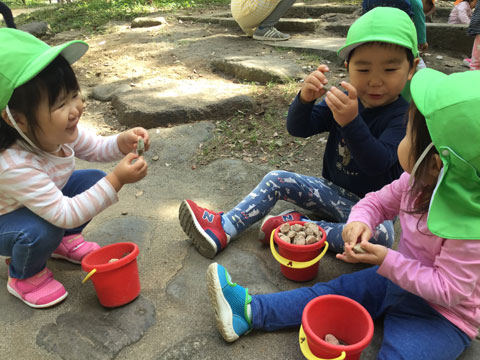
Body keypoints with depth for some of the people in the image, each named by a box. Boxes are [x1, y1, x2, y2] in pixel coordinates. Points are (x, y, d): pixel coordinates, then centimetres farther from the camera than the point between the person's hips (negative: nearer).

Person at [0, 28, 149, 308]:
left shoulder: (63, 131, -20)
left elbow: (94, 149, -2)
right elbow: (64, 214, -40)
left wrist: (122, 142, -25)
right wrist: (117, 180, -47)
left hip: (45, 198, 7)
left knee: (94, 180, -11)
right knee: (41, 232, -36)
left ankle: (65, 240, 12)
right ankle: (25, 276, 0)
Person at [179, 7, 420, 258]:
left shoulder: (404, 115, -19)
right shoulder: (343, 100, -4)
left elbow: (378, 164, -33)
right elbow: (298, 129, -7)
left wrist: (351, 122, -47)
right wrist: (305, 98, -28)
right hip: (332, 189, 5)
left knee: (381, 235, -34)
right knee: (276, 179, -5)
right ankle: (223, 229, -8)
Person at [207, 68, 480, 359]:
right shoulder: (418, 182, -12)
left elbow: (450, 290, -28)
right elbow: (378, 201, 2)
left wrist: (387, 261, -31)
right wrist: (360, 220, -20)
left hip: (443, 316, -6)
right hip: (400, 280, 7)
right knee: (334, 291, 1)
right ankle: (251, 311, 4)